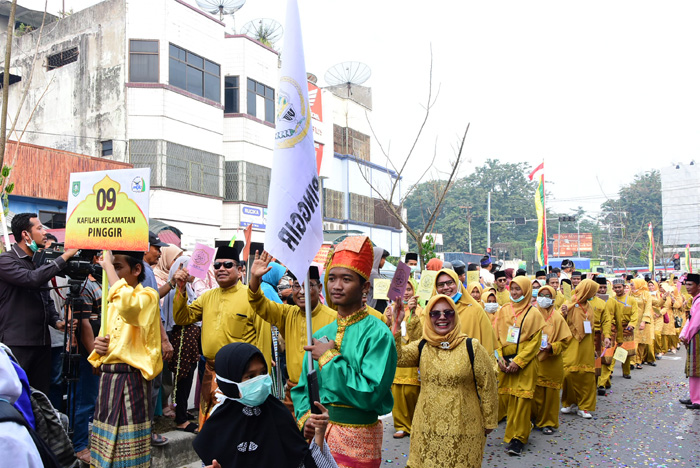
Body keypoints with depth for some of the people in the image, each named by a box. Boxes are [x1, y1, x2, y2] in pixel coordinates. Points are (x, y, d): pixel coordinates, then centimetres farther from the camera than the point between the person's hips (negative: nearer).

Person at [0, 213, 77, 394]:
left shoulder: (38, 261, 16)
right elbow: (32, 279, -27)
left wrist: (56, 321, 4)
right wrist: (64, 257, -21)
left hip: (42, 342, 7)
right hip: (17, 344, -7)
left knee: (41, 396, 10)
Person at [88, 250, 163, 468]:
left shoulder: (148, 295, -10)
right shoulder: (113, 300, 16)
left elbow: (127, 304, -35)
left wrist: (108, 265, -24)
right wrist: (98, 344, 1)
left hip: (130, 379, -8)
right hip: (107, 377, 8)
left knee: (127, 449, -3)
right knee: (106, 450, 14)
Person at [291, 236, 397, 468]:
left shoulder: (377, 333, -14)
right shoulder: (321, 335, 5)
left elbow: (371, 394, -22)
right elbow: (302, 388, 10)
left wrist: (329, 358, -18)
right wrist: (305, 417, -8)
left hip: (357, 440, -5)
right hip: (317, 435, 5)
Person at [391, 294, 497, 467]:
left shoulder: (471, 347, -7)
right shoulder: (421, 347, 1)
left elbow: (487, 387, -2)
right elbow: (397, 357, -17)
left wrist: (488, 423, 2)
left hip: (463, 431, -2)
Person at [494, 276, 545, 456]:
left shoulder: (533, 314, -1)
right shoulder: (503, 311, 8)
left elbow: (535, 342, -6)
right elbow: (496, 336, 7)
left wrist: (518, 362, -13)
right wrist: (500, 358, -6)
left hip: (524, 364, -3)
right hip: (505, 363, 3)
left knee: (521, 399, -5)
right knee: (507, 398, 7)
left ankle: (517, 439, 3)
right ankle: (514, 431, 24)